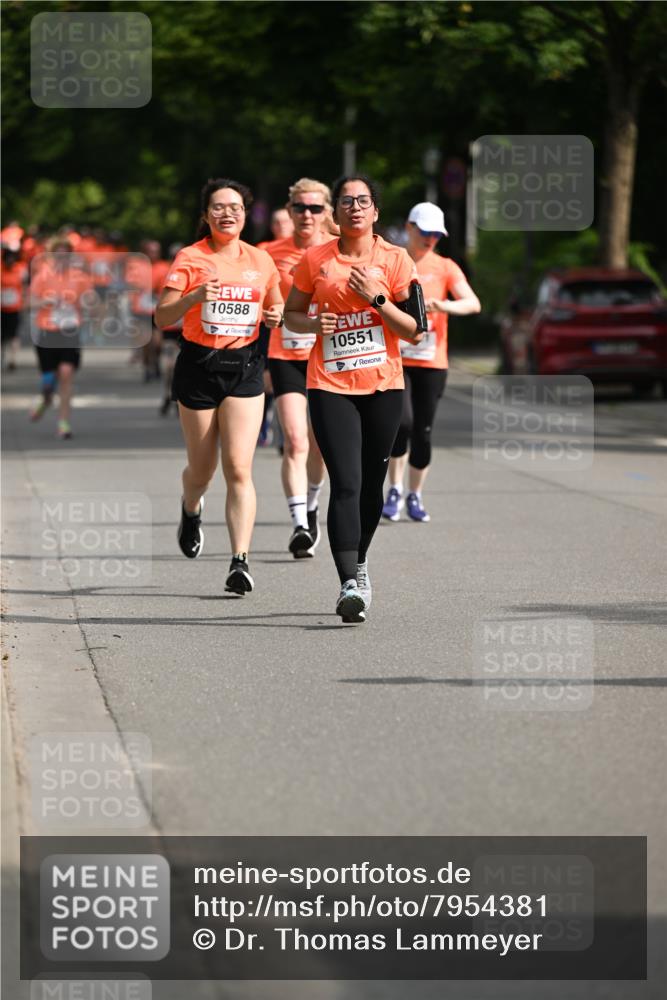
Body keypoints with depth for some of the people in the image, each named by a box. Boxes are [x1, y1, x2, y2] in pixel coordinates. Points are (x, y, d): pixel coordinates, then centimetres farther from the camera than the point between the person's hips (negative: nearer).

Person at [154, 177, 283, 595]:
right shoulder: (190, 258, -4)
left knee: (239, 469, -12)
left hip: (244, 368, 1)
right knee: (202, 470, 10)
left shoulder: (260, 260, 6)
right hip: (199, 365, -1)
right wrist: (194, 297, -27)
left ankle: (241, 561, -15)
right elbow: (162, 318, -10)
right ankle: (191, 510, 46)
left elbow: (276, 305, 21)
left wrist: (276, 315, -2)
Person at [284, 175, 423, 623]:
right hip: (330, 385, -1)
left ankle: (359, 565, 33)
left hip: (383, 385, 1)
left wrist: (378, 299, -14)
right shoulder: (315, 259, 2)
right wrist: (313, 323, -9)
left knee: (371, 484, 10)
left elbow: (415, 331, -1)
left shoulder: (395, 260, 1)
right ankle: (350, 584, -21)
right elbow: (292, 313, 13)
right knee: (346, 484, -14)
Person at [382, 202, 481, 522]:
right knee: (402, 422, -18)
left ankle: (415, 497, 18)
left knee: (423, 432, 3)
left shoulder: (445, 268, 5)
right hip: (395, 360, -1)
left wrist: (444, 306, -25)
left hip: (432, 362, 2)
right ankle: (395, 490, -3)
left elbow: (473, 303, -8)